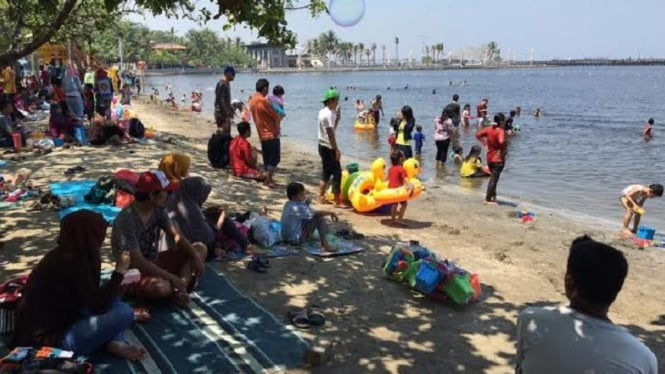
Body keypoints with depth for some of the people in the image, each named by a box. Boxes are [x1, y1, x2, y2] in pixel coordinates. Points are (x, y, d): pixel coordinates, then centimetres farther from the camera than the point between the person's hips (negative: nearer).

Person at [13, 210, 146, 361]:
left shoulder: (63, 254, 5)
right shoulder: (71, 262, -22)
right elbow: (97, 305, -17)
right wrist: (119, 271, -10)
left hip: (54, 324, 10)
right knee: (124, 312, -24)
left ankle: (115, 341, -3)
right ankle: (114, 343, 2)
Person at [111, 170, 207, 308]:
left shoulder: (157, 210, -3)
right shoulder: (126, 219, -27)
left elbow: (176, 236, 0)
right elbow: (138, 263, -30)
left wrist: (195, 256, -17)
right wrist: (173, 278, -30)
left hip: (154, 264, 9)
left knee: (200, 248, 2)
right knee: (160, 287, -41)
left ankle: (179, 290, -17)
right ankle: (184, 284, -5)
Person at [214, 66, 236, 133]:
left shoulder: (227, 84, 14)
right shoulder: (222, 84, -17)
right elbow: (221, 101, -22)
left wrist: (230, 112, 21)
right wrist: (226, 115, -24)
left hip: (226, 114, 10)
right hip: (222, 114, -10)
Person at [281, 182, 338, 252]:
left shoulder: (288, 204, 4)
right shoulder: (297, 208, -23)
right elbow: (317, 213, -21)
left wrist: (306, 204, -1)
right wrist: (331, 213, -7)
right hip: (296, 239, -9)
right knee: (319, 217, -12)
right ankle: (325, 245, -10)